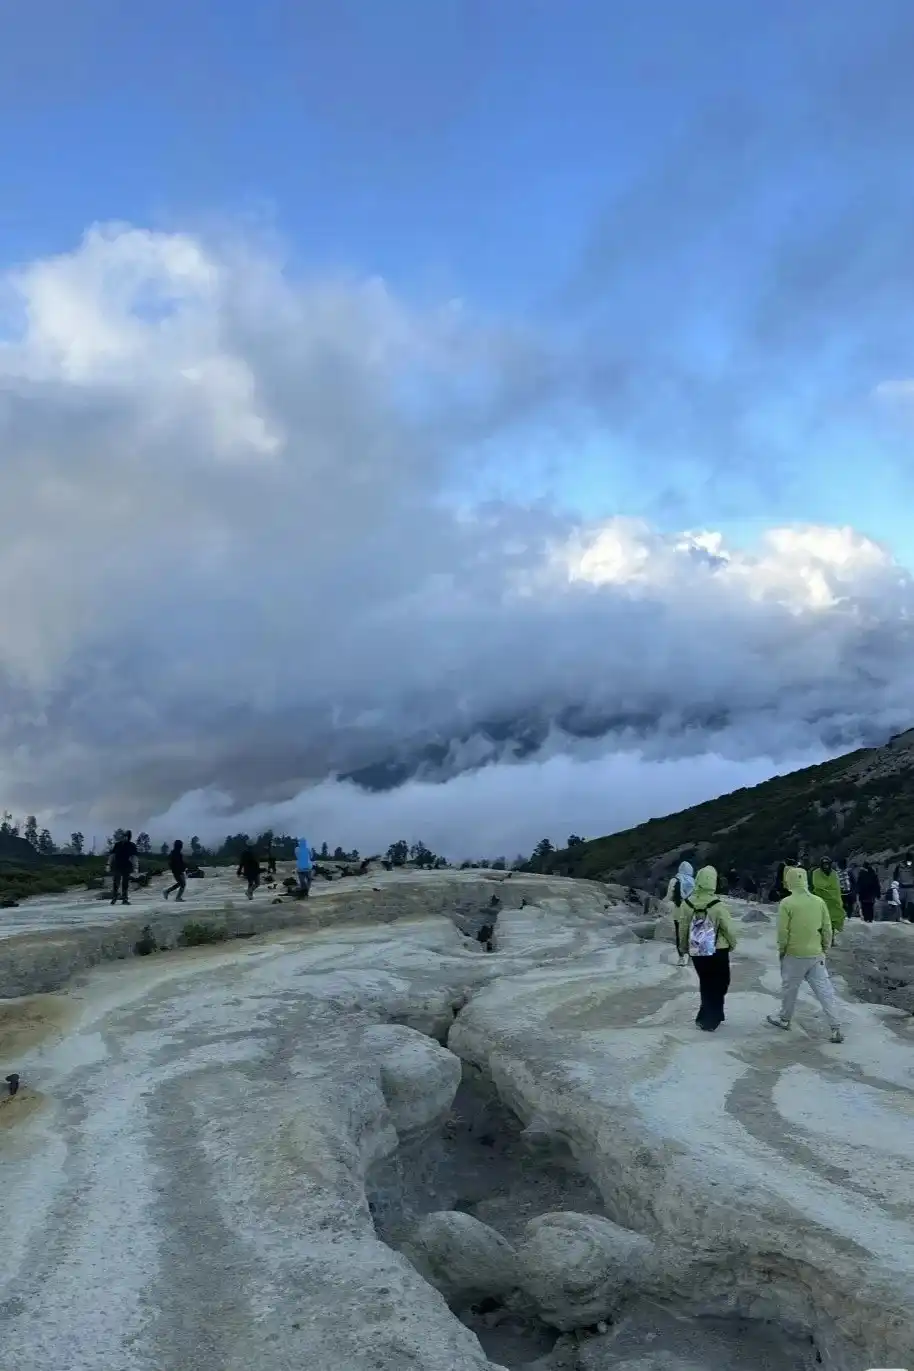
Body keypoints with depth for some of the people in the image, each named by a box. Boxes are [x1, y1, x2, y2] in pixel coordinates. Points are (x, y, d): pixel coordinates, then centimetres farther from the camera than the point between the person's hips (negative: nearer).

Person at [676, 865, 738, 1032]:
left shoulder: (687, 904, -9)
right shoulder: (718, 905, -20)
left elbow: (682, 929, 1)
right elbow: (729, 929, -12)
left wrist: (683, 948, 18)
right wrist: (732, 944, 9)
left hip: (696, 952, 4)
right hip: (718, 952, -4)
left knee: (705, 984, 21)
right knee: (718, 985, 12)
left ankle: (713, 1015, 30)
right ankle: (709, 1020, 10)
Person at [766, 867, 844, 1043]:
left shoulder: (787, 903, -14)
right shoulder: (819, 901, -2)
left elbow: (783, 931, -11)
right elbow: (827, 928, 4)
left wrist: (781, 950, 4)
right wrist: (825, 948, 17)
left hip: (794, 954, -3)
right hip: (816, 954, 3)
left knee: (789, 987, 15)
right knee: (825, 990, 5)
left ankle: (784, 1019, 32)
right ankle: (836, 1028, 1)